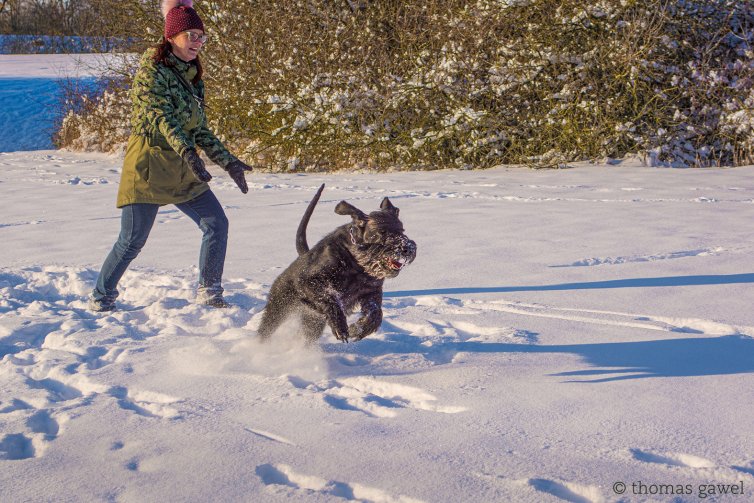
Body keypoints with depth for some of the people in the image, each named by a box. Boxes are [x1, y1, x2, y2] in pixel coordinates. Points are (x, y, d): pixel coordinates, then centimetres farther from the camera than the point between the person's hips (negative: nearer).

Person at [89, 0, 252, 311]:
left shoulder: (192, 77, 14)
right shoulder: (151, 70, -9)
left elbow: (200, 131, 17)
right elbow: (161, 117, -22)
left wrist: (229, 163, 11)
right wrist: (187, 152, -36)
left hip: (183, 171, 7)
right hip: (148, 166, -7)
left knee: (217, 223, 0)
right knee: (132, 241, -4)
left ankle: (208, 293, 12)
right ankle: (100, 298, 14)